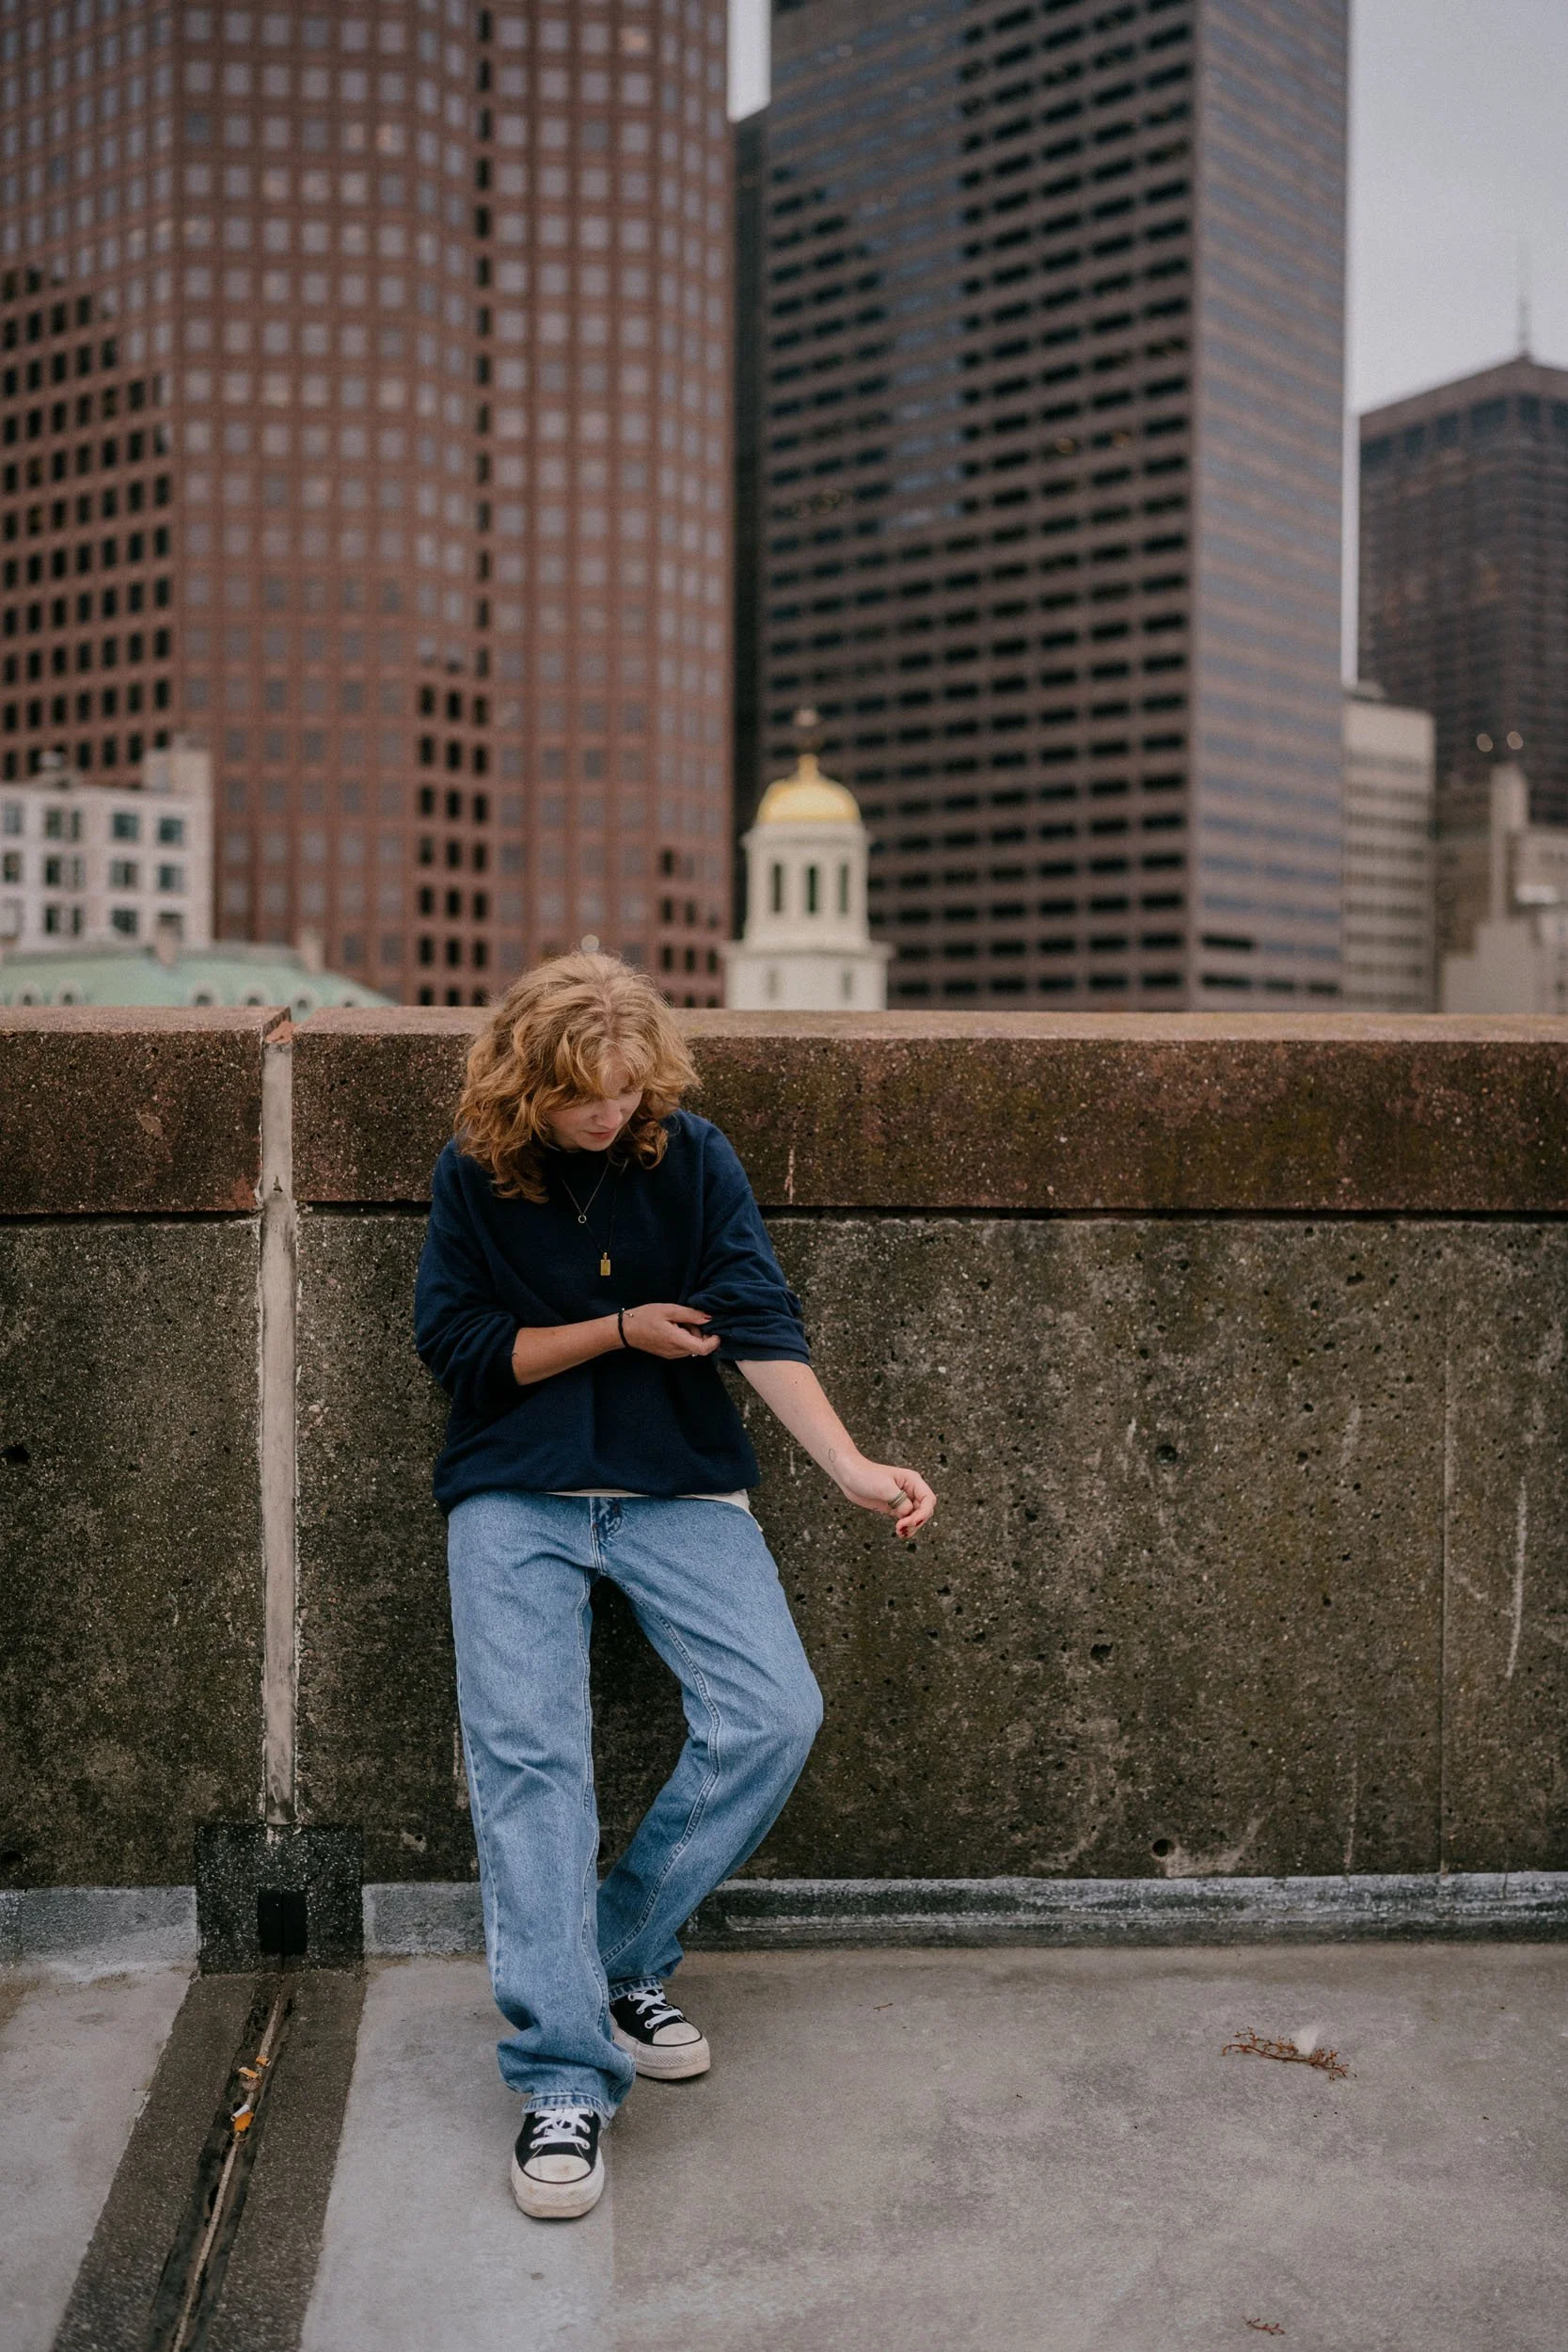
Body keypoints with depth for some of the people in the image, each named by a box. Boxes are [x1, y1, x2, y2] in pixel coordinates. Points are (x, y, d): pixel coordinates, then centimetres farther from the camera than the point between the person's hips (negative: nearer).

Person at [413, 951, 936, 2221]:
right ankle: (566, 2073, -12)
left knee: (776, 1713, -16)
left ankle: (625, 1958, 5)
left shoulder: (693, 1158, 0)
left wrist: (851, 1464, -24)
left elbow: (761, 1323, -10)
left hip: (678, 1483, 1)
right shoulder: (475, 1172, 0)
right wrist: (619, 1330, -6)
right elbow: (456, 1345, 0)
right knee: (526, 1751, -17)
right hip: (514, 1494, -1)